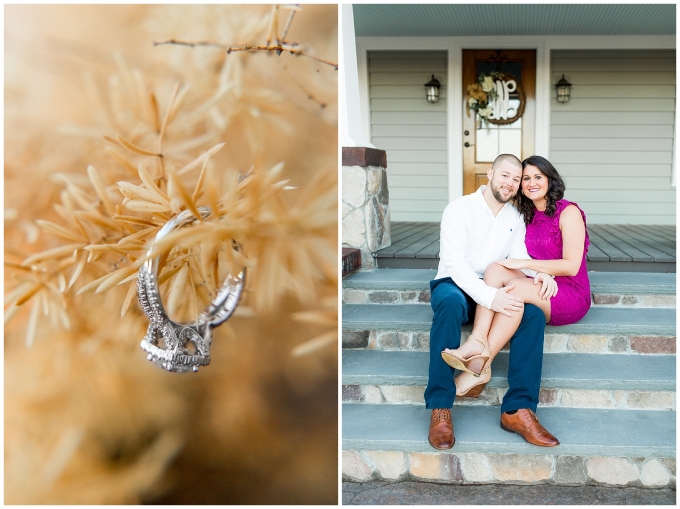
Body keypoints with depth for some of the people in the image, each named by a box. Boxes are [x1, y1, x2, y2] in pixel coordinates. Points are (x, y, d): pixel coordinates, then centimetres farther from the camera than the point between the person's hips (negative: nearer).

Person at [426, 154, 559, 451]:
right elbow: (455, 262, -19)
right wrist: (489, 296, -34)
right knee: (451, 303, -41)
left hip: (495, 290, 5)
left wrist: (539, 272, -24)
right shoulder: (460, 209, -8)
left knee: (533, 312, -26)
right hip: (454, 284, -5)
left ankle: (518, 409, -29)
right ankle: (440, 408, -37)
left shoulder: (515, 217, 12)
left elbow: (519, 257, 1)